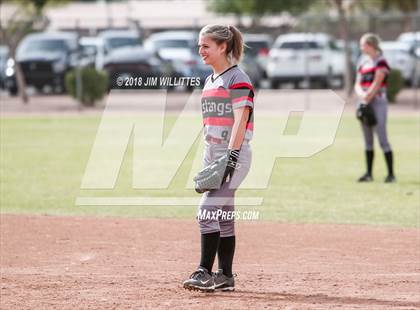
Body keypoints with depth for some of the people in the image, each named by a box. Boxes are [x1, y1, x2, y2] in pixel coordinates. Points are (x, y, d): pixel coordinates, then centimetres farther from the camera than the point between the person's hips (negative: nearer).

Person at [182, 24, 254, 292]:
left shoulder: (238, 79, -10)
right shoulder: (210, 81, 17)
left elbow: (240, 121, -17)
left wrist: (230, 157, -24)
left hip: (234, 153, -9)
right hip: (212, 154, 9)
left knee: (207, 210, -16)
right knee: (223, 216, 9)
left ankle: (205, 273, -15)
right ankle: (225, 277, 12)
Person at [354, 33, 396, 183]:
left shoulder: (381, 62, -7)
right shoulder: (363, 62, 15)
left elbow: (377, 84, -14)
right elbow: (357, 85, 11)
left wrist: (368, 97, -15)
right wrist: (361, 94, -10)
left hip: (378, 102, -7)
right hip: (365, 104, 7)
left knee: (382, 139, -10)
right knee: (368, 140, 9)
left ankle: (391, 174, -8)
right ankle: (369, 173, 13)